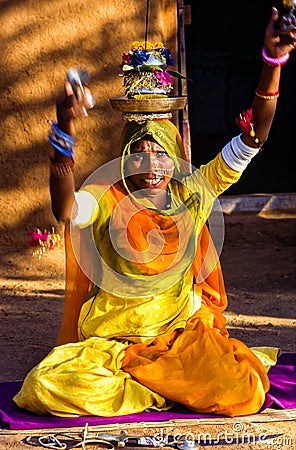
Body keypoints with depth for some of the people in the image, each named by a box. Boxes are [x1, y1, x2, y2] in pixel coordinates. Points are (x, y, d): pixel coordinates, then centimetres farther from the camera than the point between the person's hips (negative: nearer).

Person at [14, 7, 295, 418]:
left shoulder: (192, 193, 2)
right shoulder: (105, 199, -5)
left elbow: (251, 141, -5)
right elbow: (66, 211, -29)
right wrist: (65, 133, -41)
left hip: (184, 333, 1)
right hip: (107, 338, -1)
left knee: (245, 393, -25)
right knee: (44, 387, -27)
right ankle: (167, 388, -7)